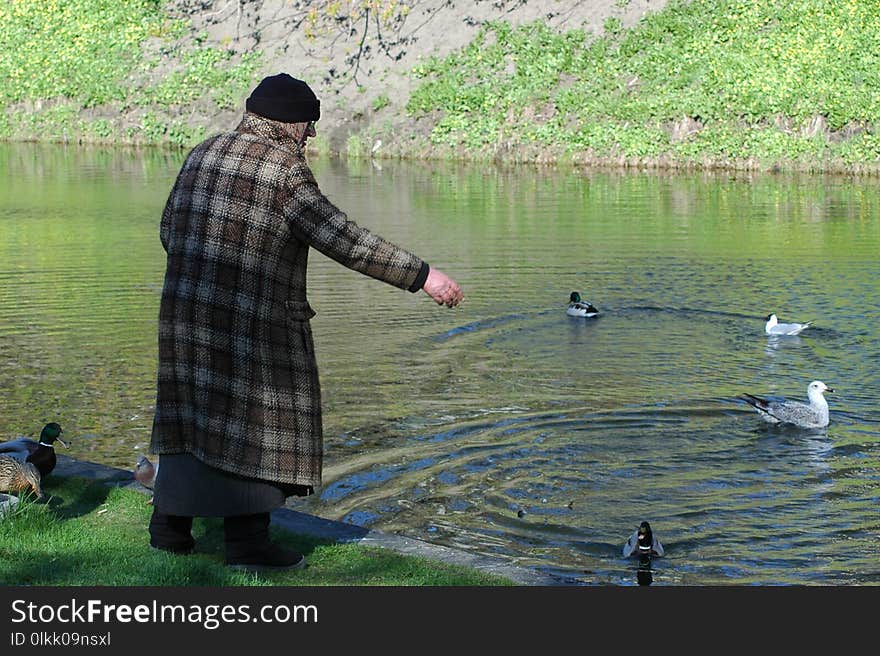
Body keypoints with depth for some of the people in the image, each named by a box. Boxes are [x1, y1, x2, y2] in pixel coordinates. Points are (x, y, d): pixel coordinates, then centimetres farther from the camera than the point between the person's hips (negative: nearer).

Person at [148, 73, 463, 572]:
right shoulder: (284, 168, -11)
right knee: (260, 417, 2)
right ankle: (248, 541, 4)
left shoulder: (203, 154, 11)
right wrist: (421, 275, -14)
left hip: (188, 310, 7)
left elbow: (170, 230, 17)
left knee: (195, 413, 15)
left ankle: (170, 526, 21)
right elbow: (342, 239, -16)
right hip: (255, 319, -7)